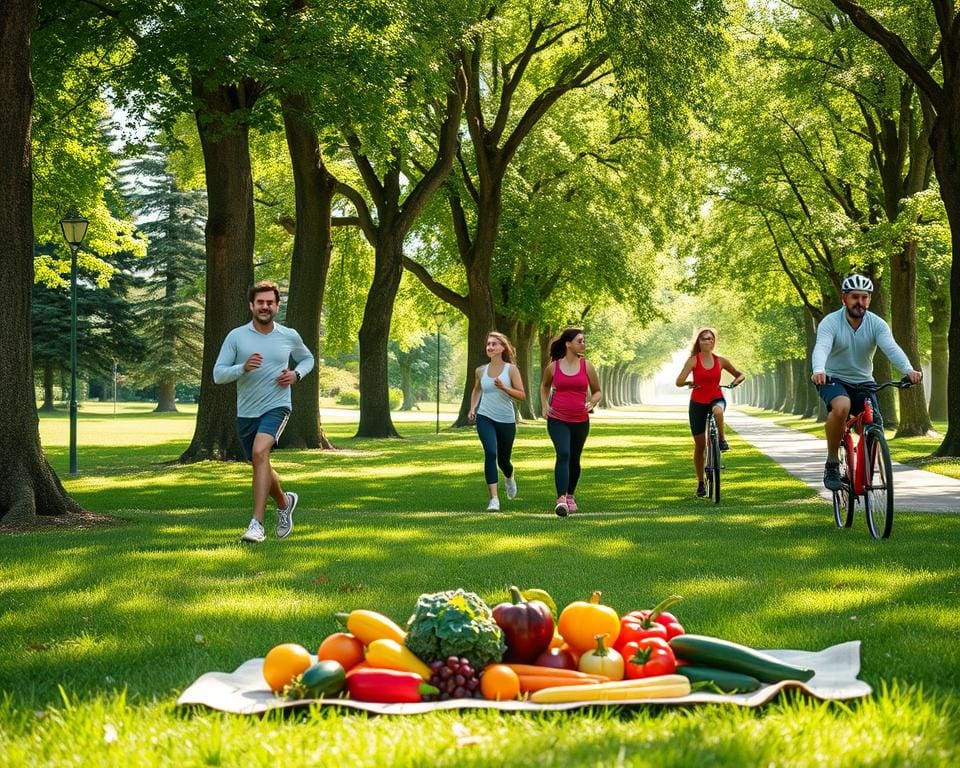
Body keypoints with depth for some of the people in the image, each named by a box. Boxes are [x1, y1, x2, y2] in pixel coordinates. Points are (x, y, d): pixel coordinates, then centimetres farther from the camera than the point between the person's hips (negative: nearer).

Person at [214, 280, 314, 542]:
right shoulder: (236, 336, -2)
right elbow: (218, 374, -4)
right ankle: (284, 502, 48)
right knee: (261, 468, 15)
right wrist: (243, 368, -22)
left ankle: (257, 523, -30)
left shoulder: (290, 336, 2)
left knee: (260, 452, -28)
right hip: (246, 412, 3)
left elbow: (308, 359, 21)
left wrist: (296, 374, 0)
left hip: (276, 407, -3)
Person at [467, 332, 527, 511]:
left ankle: (509, 478, 52)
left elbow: (522, 395, -6)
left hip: (506, 420, -1)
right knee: (490, 453, -22)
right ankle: (493, 498, -21)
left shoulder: (511, 369, -4)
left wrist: (504, 388, -20)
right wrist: (472, 409, 11)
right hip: (485, 418, 1)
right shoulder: (481, 371, 4)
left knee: (503, 460, 13)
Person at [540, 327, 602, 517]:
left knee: (574, 459, 14)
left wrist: (592, 402, -11)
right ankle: (561, 499, -30)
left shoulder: (587, 366, 1)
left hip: (580, 421, 2)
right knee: (563, 454, -22)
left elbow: (597, 392, 10)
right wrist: (545, 404, 6)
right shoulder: (553, 367, 0)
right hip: (557, 420, -2)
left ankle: (570, 496, 36)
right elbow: (544, 385, 21)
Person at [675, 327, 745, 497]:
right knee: (699, 445, 2)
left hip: (716, 398, 1)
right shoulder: (693, 360, -7)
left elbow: (739, 374, 12)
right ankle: (701, 483, 17)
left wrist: (737, 380, -5)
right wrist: (690, 383, -28)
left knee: (718, 411, -40)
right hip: (698, 402, -1)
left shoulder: (720, 361, 0)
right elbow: (679, 382, -16)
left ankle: (722, 439, -13)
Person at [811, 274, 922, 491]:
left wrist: (908, 370, -47)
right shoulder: (831, 322, -16)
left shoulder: (876, 324, -10)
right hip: (834, 380, -3)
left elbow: (891, 348, -27)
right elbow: (821, 348, -34)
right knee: (841, 406, -35)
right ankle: (832, 463, -20)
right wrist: (818, 371, -56)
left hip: (863, 382, 3)